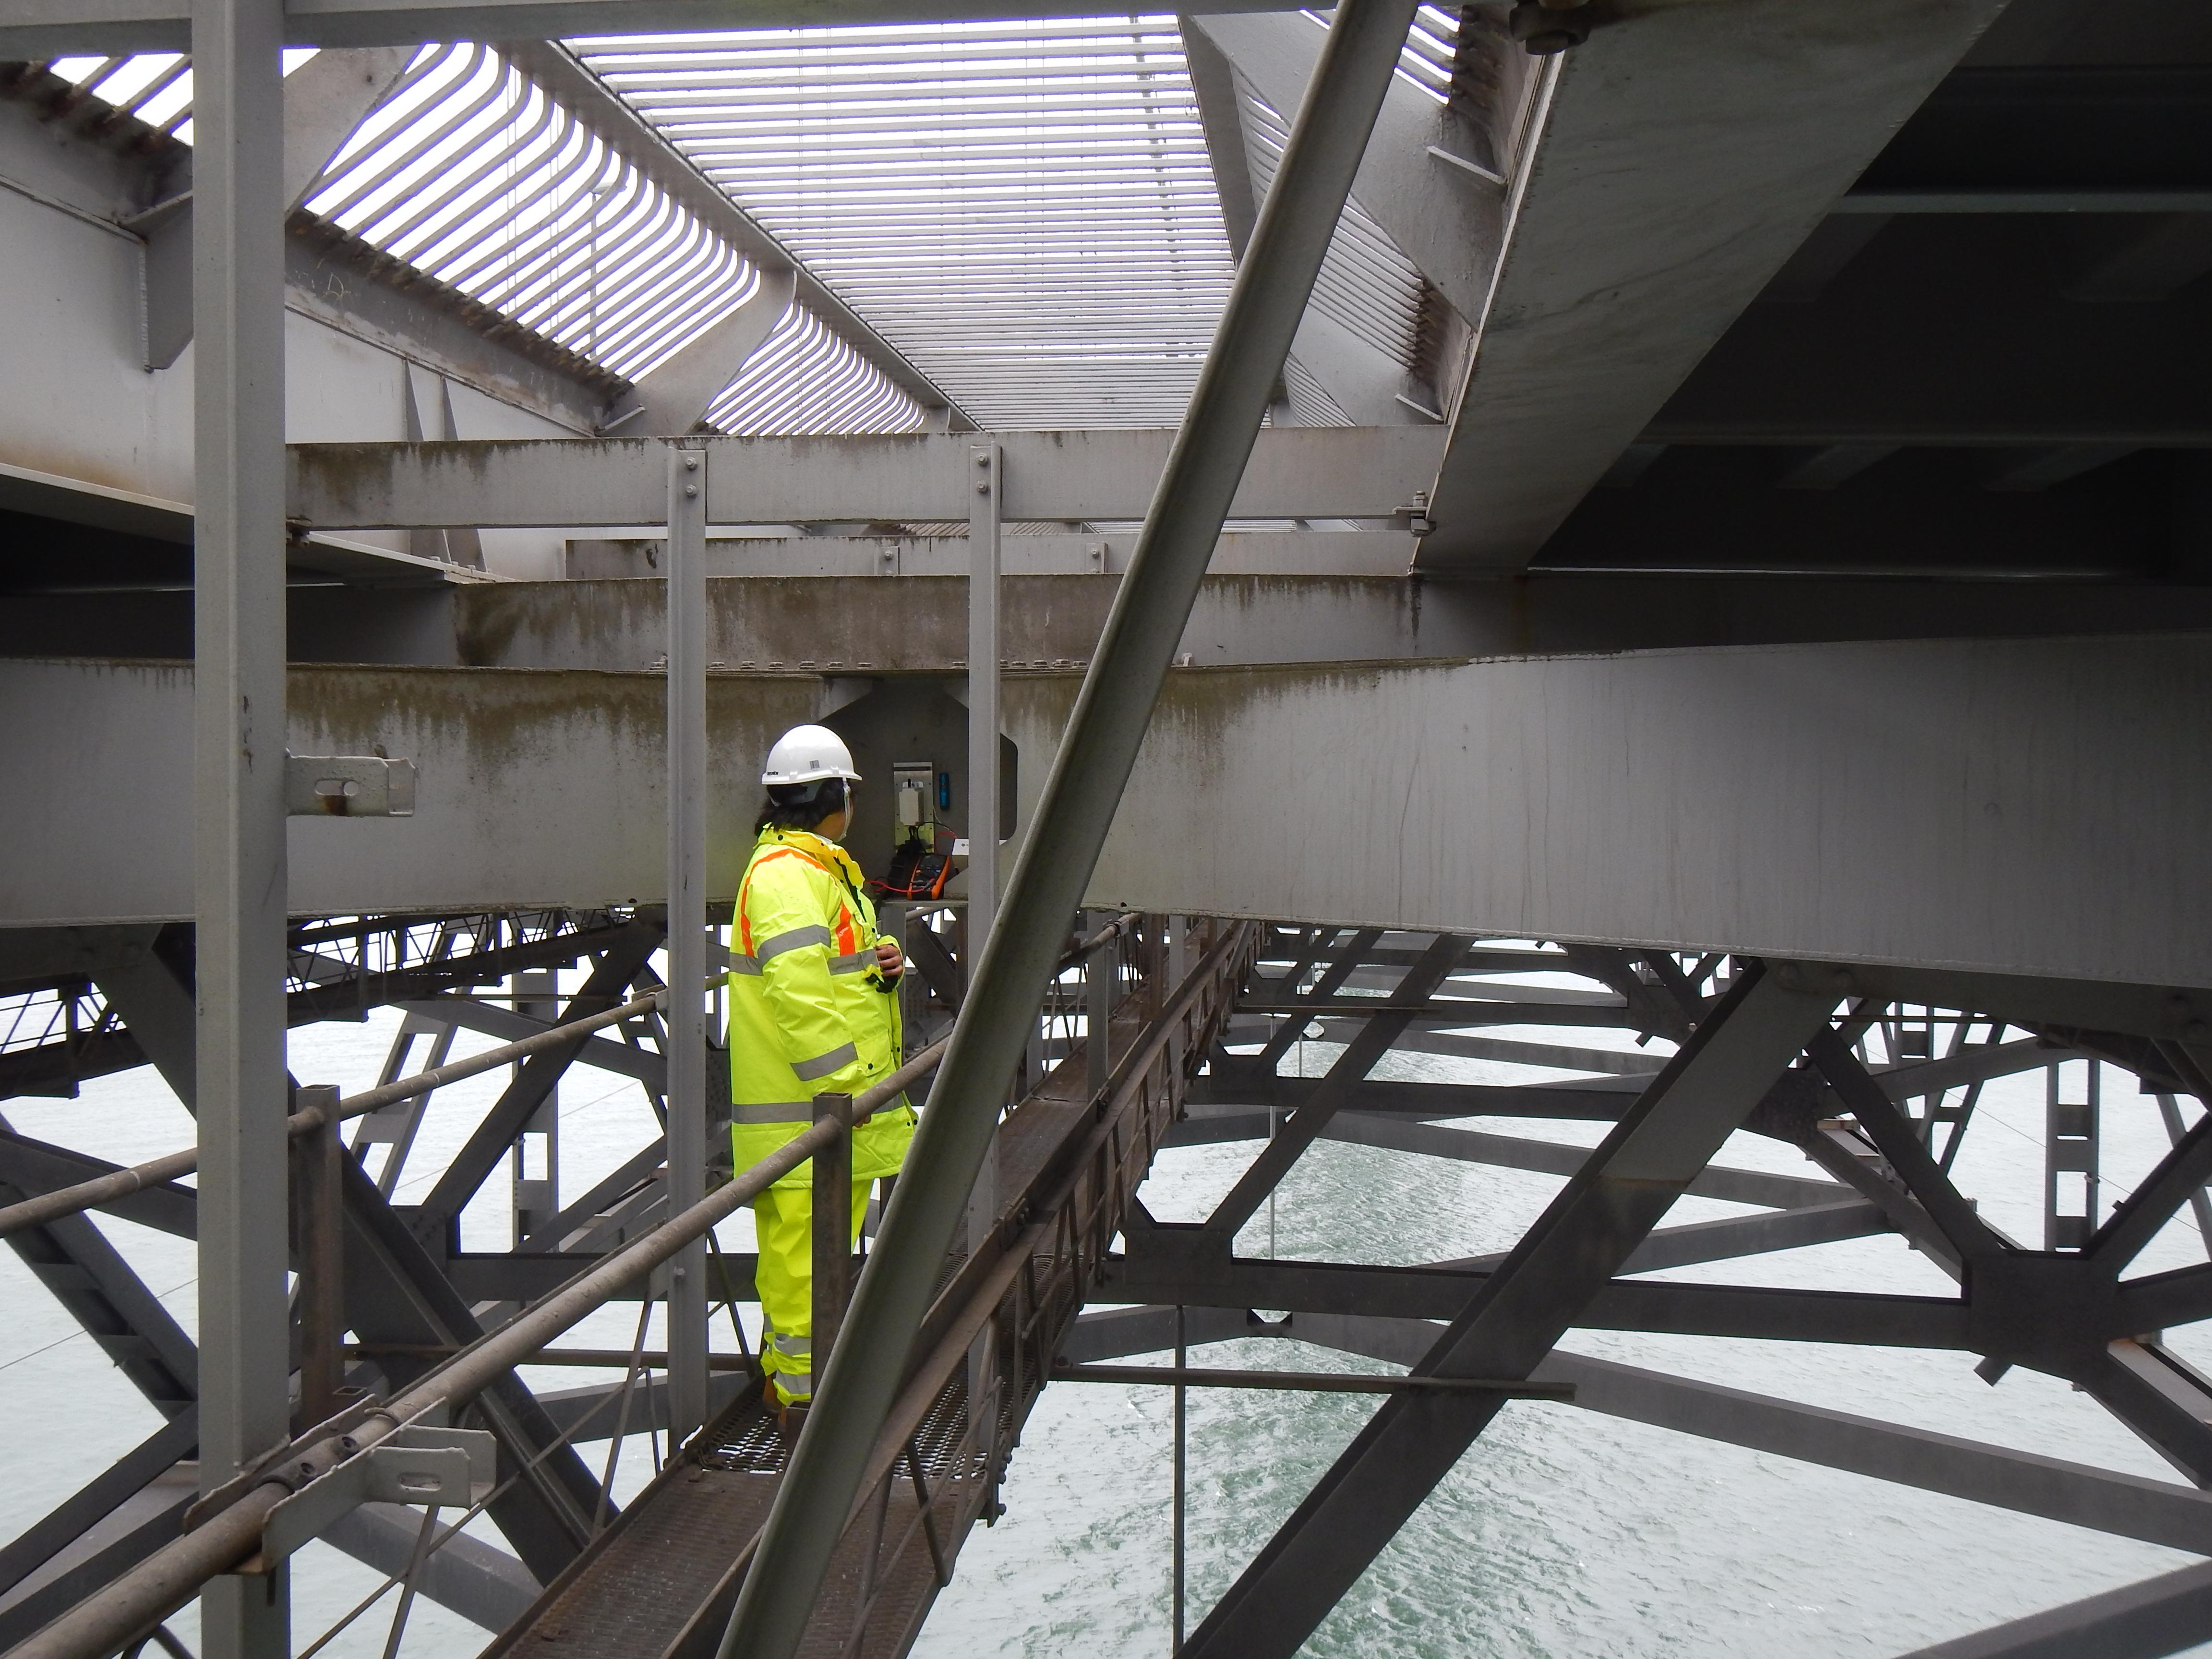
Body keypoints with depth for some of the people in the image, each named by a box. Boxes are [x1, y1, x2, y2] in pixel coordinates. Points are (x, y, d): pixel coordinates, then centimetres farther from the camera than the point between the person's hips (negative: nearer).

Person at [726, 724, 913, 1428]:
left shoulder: (821, 868, 19)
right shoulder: (787, 873, -16)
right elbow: (799, 986, -25)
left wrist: (882, 962, 4)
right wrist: (842, 1079, -26)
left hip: (833, 1104, 11)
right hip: (808, 1106, -11)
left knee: (822, 1240, 18)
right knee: (805, 1239, -6)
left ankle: (790, 1368, 30)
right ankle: (803, 1392, 1)